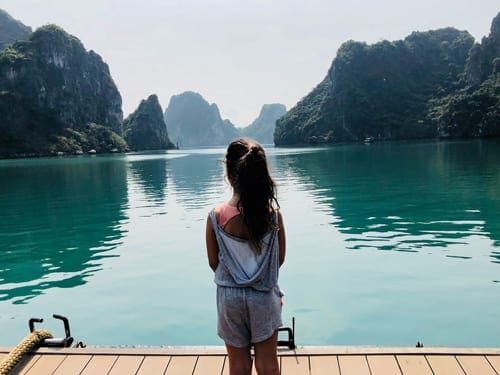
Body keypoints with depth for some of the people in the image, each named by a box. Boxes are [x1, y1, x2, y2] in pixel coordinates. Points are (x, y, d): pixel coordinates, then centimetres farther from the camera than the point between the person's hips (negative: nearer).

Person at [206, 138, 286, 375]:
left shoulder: (216, 216, -17)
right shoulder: (273, 213, -15)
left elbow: (214, 262, -5)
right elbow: (280, 258, -3)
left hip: (230, 296, 0)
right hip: (264, 296, 0)